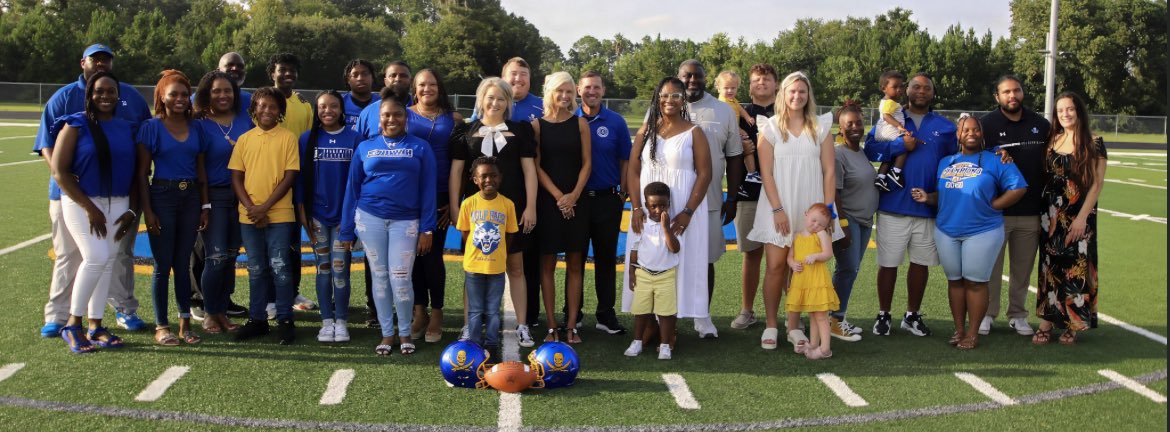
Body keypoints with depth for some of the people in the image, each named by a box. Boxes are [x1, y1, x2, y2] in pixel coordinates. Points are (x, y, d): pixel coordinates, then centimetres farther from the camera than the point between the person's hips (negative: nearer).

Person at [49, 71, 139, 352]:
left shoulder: (126, 128, 9)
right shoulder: (75, 126, -4)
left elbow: (135, 171, 12)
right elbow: (59, 171, -10)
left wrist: (132, 210, 2)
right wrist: (90, 208, -14)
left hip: (118, 205, 5)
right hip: (82, 202, -4)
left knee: (108, 262, 5)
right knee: (96, 257, -17)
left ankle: (95, 326, 15)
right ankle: (72, 324, -2)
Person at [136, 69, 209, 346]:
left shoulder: (196, 128, 9)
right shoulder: (152, 127, -3)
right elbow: (142, 173, -5)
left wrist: (205, 205, 8)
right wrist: (147, 210, -10)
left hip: (190, 198, 4)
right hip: (162, 196, -4)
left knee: (183, 263, 10)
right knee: (163, 265, 1)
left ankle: (185, 323, 17)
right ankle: (161, 326, 10)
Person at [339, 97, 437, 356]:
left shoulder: (420, 147, 4)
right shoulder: (365, 147, 8)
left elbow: (428, 189, 1)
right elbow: (352, 188, 9)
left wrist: (427, 229, -6)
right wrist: (347, 230, 6)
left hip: (405, 221, -2)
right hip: (370, 218, 2)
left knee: (400, 279, -4)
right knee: (379, 277, 7)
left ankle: (405, 333, 14)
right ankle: (387, 334, 17)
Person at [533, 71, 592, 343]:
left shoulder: (580, 124, 6)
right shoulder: (537, 125, 2)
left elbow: (587, 163, 3)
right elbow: (536, 166, -1)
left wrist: (573, 195, -9)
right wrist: (558, 196, -10)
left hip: (575, 201, 1)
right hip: (547, 201, -1)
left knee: (575, 264, 2)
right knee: (548, 264, 1)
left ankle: (571, 326, 7)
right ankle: (551, 327, 6)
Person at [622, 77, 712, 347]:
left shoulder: (694, 133, 1)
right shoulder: (646, 131, 10)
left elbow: (704, 174, -5)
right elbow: (633, 171, 6)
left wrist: (688, 212, -14)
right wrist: (636, 208, -7)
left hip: (681, 211, -3)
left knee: (677, 264, -1)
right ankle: (648, 323, 13)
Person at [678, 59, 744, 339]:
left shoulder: (724, 112, 5)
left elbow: (734, 158, 8)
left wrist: (731, 199, 5)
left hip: (709, 201, 0)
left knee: (705, 259, 6)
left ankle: (703, 317, 19)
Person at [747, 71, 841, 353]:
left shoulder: (820, 128, 7)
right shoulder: (770, 128, 3)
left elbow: (829, 171, 5)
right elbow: (766, 172, -2)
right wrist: (777, 209, -10)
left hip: (810, 209, 1)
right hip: (778, 208, -1)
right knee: (776, 266, -4)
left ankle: (794, 327, 12)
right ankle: (770, 326, 8)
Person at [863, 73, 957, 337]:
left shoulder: (945, 127, 11)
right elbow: (870, 148, -9)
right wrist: (901, 145, -16)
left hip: (929, 208, 2)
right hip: (893, 207, -2)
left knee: (921, 263, 10)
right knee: (888, 263, 3)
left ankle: (912, 316, 24)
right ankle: (883, 315, 17)